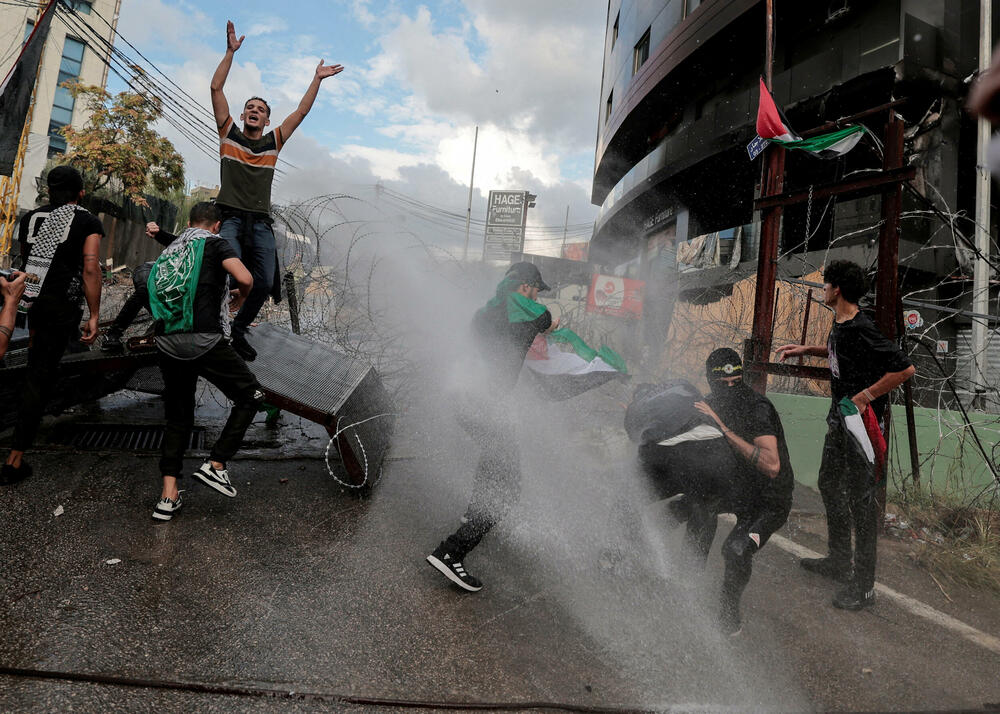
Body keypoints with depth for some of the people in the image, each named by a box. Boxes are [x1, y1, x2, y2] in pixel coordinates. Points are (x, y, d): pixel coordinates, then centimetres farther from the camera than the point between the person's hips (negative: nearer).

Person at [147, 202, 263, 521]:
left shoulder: (169, 250, 22)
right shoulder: (215, 244, 3)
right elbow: (245, 278, -13)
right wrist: (242, 297, 8)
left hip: (166, 343, 7)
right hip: (203, 341, -6)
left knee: (178, 418, 15)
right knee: (251, 396, 9)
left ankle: (168, 496, 11)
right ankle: (215, 465, 3)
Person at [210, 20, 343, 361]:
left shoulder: (273, 142, 18)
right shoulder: (229, 135, 14)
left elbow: (301, 112, 18)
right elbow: (216, 89, 8)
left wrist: (317, 79, 18)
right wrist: (231, 52, 4)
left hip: (261, 223, 3)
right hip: (230, 217, -3)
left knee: (265, 284, -7)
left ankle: (239, 328, 15)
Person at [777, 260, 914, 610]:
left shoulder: (861, 330, -23)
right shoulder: (840, 325, 6)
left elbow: (905, 368, -25)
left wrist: (865, 396, -22)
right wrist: (806, 349, 18)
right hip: (839, 422, 10)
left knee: (861, 500, -1)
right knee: (830, 486, 20)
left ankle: (863, 585, 13)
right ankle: (839, 560, 37)